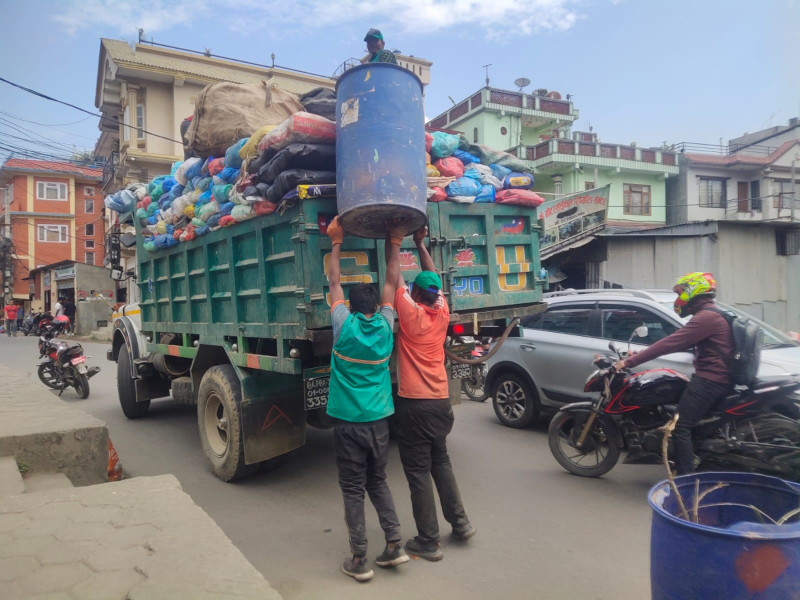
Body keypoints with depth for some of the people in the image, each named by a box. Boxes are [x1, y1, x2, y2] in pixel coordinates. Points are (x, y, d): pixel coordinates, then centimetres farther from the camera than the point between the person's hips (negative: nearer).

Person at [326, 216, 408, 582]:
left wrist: (336, 244, 10)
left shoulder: (344, 326, -9)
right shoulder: (385, 326, -2)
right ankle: (394, 545, 16)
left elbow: (334, 284, 3)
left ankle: (359, 560, 11)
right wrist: (394, 244, 13)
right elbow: (391, 283, 8)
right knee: (378, 483, 19)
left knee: (353, 489, 6)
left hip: (348, 421, -3)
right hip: (378, 419, 3)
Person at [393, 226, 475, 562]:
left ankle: (428, 542, 9)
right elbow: (433, 278, 16)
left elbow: (395, 276, -4)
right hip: (441, 401, 6)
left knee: (418, 472, 2)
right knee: (441, 462, 23)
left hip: (413, 405, -6)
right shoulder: (442, 314, 2)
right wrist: (420, 243, 22)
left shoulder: (411, 314, -12)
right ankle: (460, 522, 26)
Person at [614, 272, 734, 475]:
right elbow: (676, 343, 20)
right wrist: (640, 354, 16)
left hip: (709, 380, -11)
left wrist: (630, 362, -21)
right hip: (716, 378, 11)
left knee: (681, 427, -12)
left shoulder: (706, 317, -16)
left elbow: (670, 343, -22)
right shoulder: (711, 315, 19)